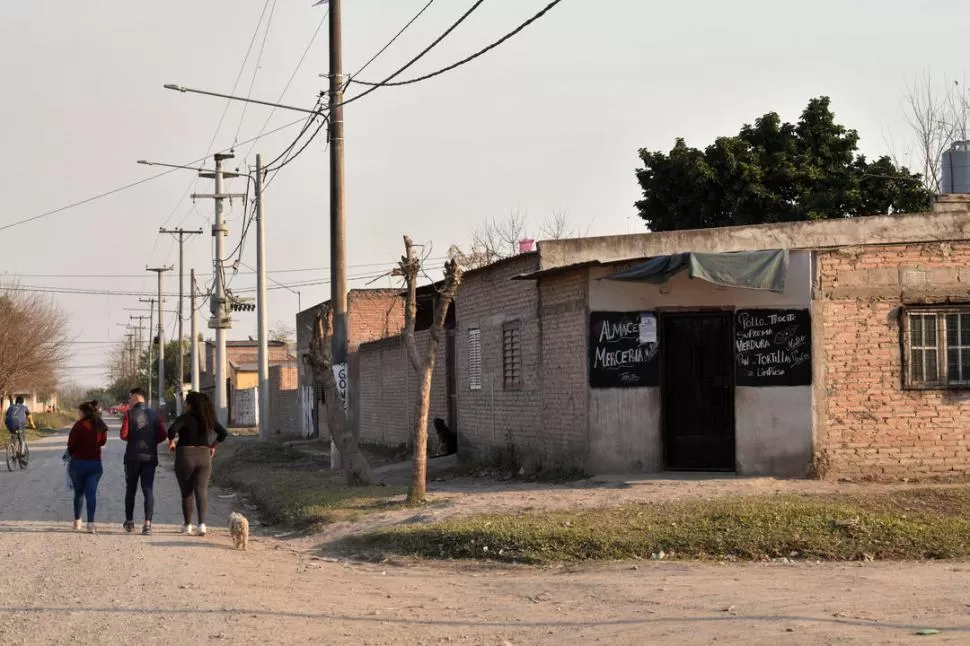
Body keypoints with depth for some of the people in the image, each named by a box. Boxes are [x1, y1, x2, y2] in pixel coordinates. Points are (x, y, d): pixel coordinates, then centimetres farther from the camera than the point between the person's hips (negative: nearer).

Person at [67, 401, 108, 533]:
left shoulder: (79, 425, -13)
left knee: (79, 492, 15)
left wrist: (71, 454, 10)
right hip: (95, 463, 2)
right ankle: (91, 523, -13)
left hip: (78, 462, -2)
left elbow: (71, 444, -10)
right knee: (91, 493, 1)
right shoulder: (101, 426, 1)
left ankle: (77, 522, 23)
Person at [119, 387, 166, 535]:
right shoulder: (154, 415, 4)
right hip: (150, 457, 2)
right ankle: (147, 523, -14)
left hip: (133, 457, -2)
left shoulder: (129, 414, -5)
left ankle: (129, 522, 20)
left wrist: (133, 438, 10)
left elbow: (124, 435, -11)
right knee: (148, 490, -1)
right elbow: (162, 435, 1)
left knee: (130, 490, 13)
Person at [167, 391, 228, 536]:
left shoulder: (185, 417, -11)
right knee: (201, 491, -2)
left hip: (185, 457, -3)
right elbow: (223, 433, 5)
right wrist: (212, 446, 16)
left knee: (186, 493, 9)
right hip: (204, 456, 3)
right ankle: (202, 524, -18)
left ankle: (187, 525, 18)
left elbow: (172, 430, -25)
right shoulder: (208, 418, 4)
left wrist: (171, 442, -7)